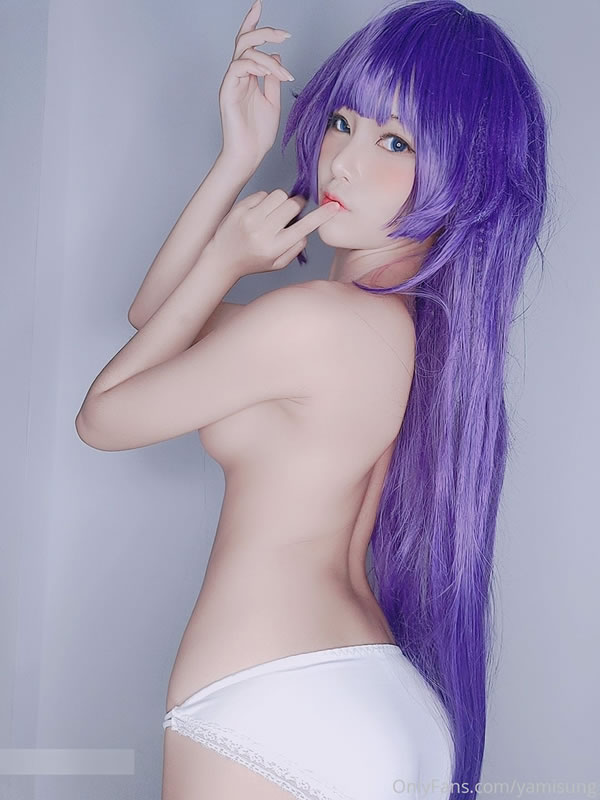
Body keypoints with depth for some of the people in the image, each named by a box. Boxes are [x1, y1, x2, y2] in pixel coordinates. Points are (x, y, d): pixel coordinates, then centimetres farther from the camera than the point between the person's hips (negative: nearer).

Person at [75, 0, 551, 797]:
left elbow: (102, 416, -5)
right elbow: (152, 313, 13)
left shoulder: (316, 319, -20)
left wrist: (225, 261, -3)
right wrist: (239, 158, 5)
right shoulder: (422, 319, 7)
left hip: (274, 717, -8)